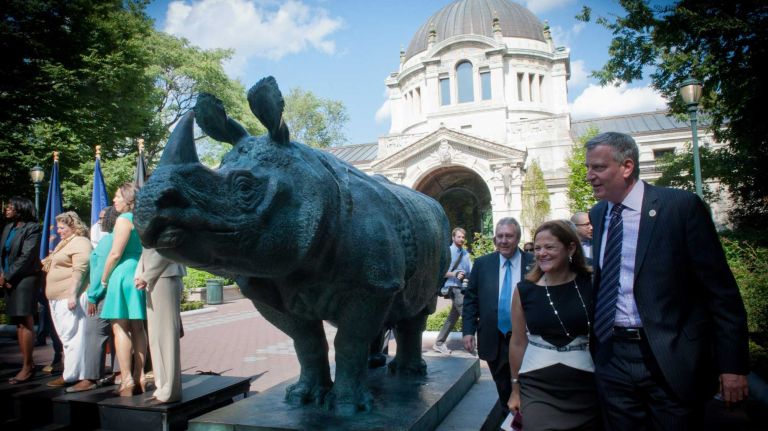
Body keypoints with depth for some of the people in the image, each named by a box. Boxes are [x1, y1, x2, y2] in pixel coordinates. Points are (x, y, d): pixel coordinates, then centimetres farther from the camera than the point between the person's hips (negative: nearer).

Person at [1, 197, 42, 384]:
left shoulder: (32, 228, -8)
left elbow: (26, 256, -14)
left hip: (25, 278, -8)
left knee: (25, 322, -6)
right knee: (19, 323, 9)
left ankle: (27, 367, -1)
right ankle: (27, 363, 16)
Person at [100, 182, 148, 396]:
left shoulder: (124, 219, -10)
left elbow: (115, 253, -13)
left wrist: (103, 279, -2)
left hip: (123, 275, -8)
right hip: (140, 275, 8)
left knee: (120, 328, -4)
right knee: (137, 328, 10)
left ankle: (126, 381, -4)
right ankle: (139, 378, 14)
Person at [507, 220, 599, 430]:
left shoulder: (591, 284, -5)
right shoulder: (524, 290, -2)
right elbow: (518, 342, 6)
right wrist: (515, 388, 12)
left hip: (585, 385, 0)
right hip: (537, 386, 0)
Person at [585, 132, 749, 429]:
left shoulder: (682, 206, -8)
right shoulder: (596, 214, 7)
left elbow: (721, 289, -7)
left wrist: (732, 364, -8)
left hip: (671, 360, -4)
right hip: (611, 357, 5)